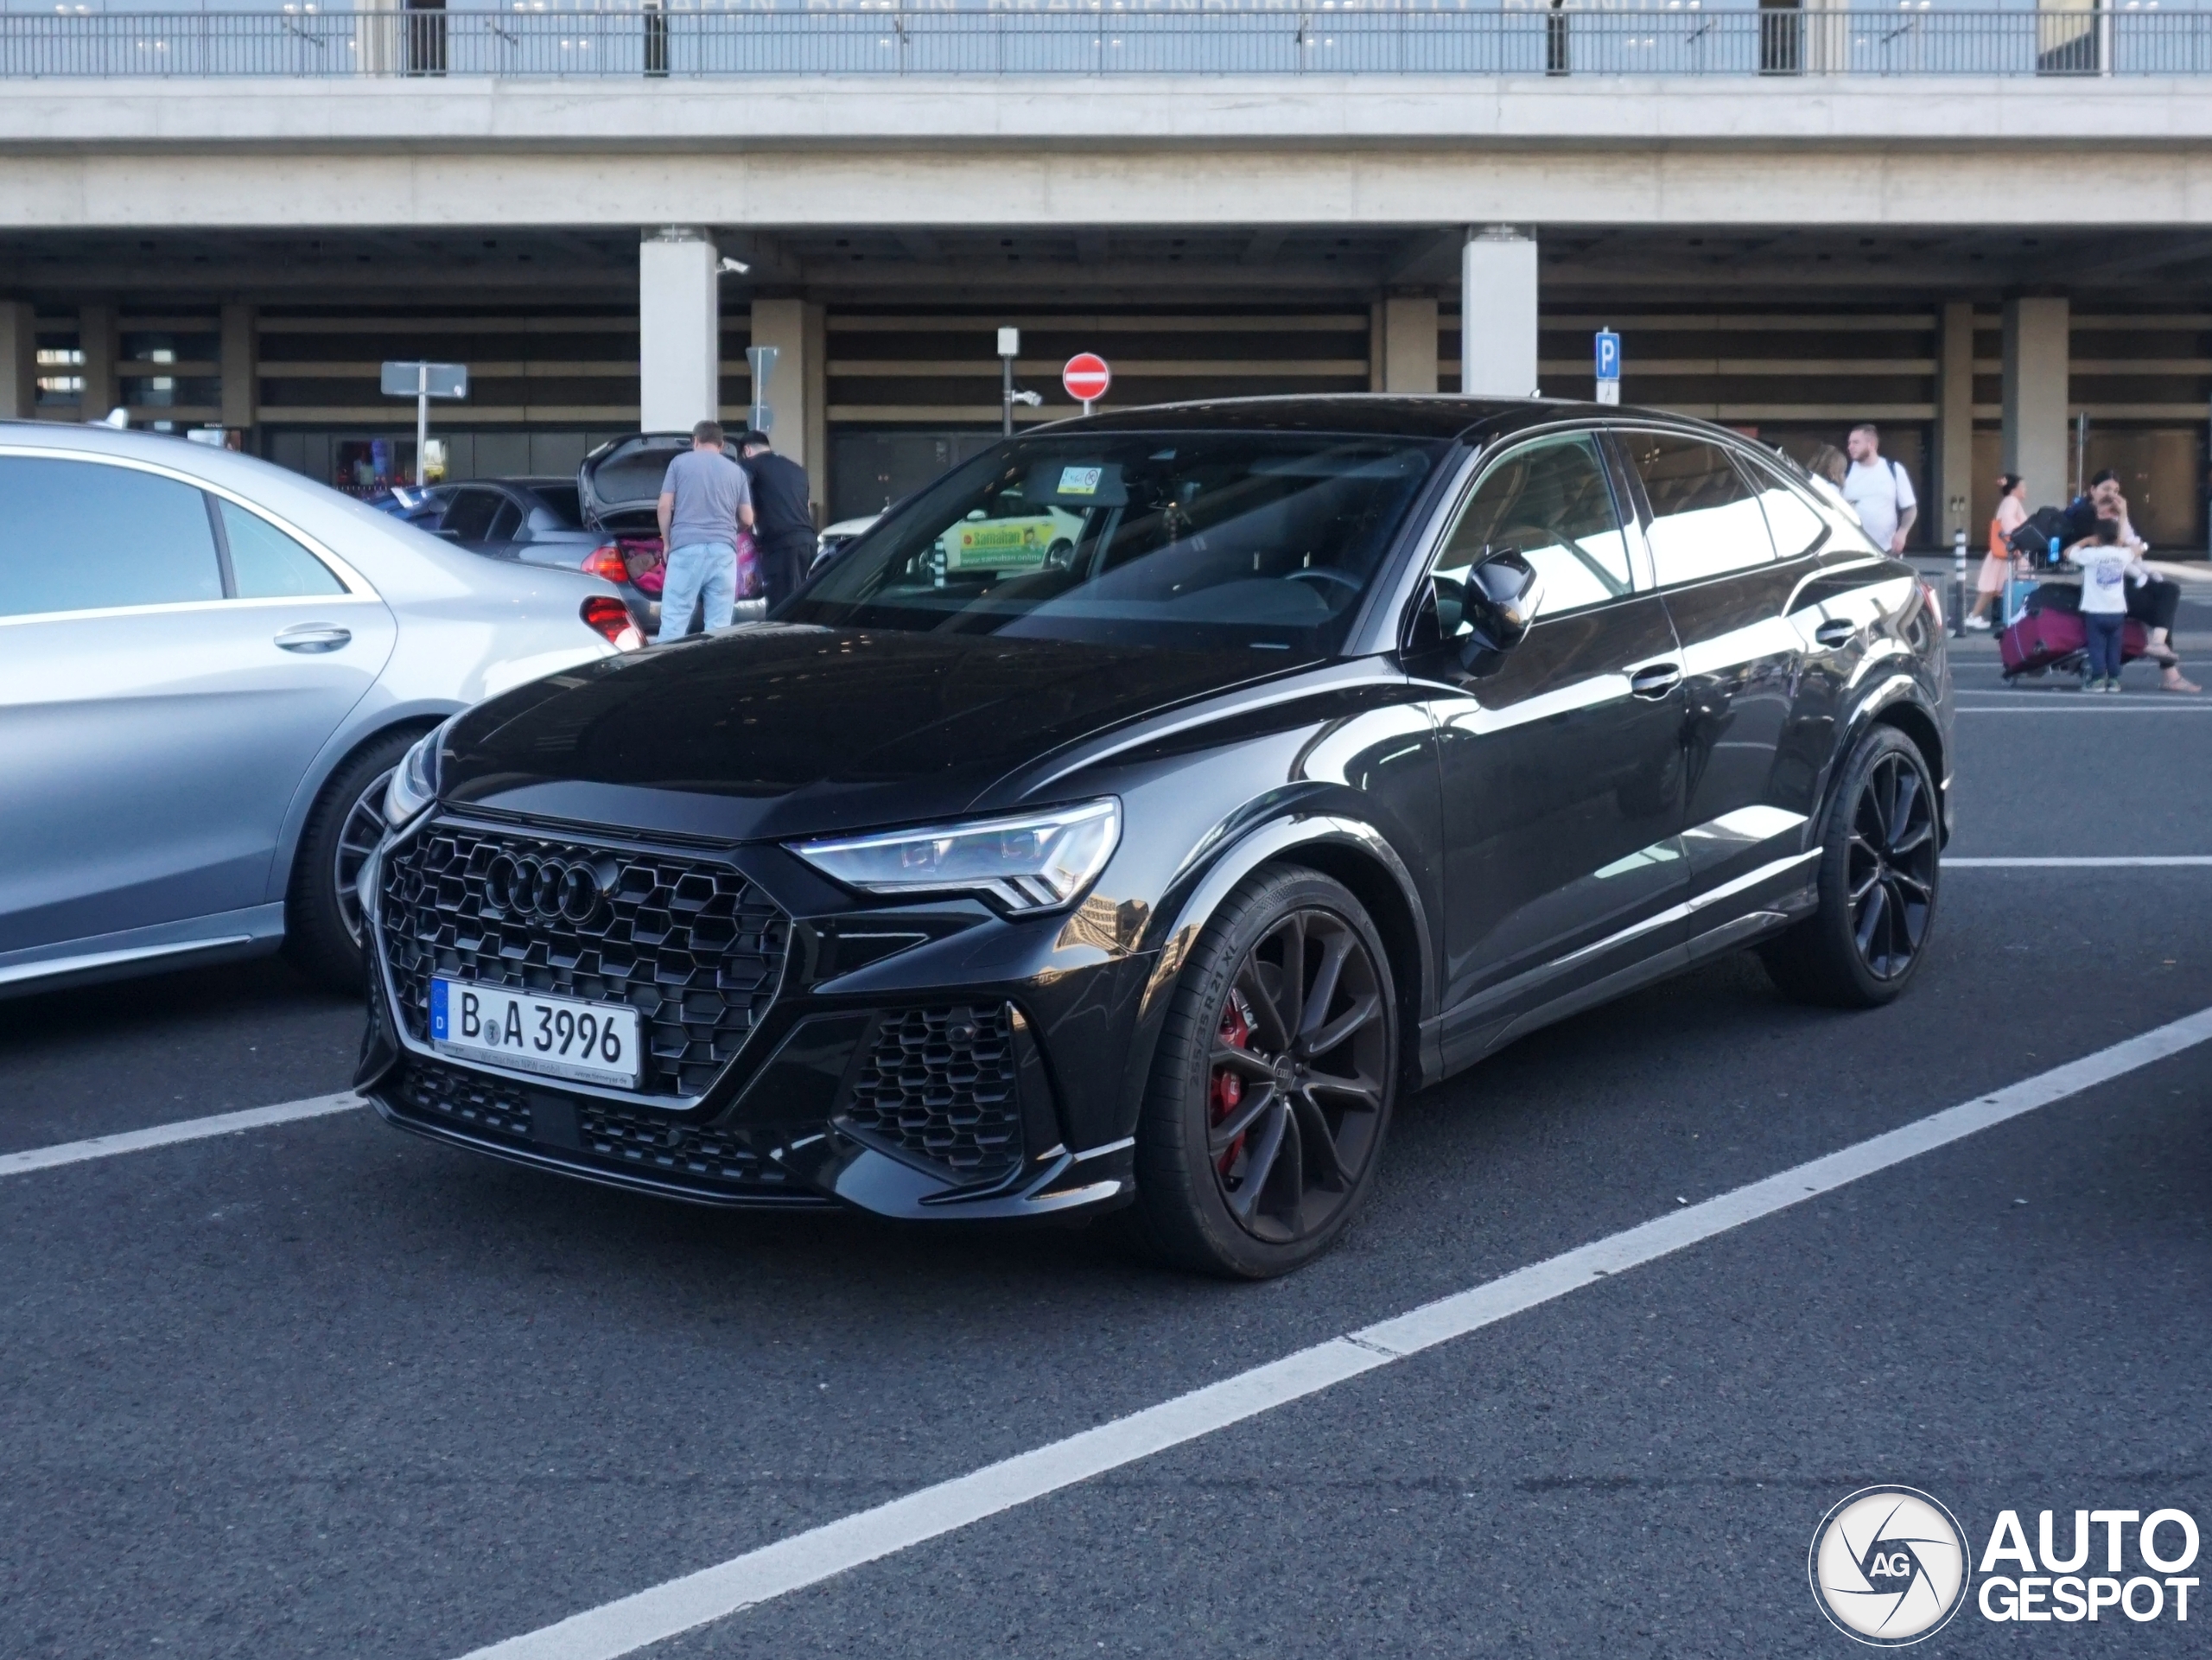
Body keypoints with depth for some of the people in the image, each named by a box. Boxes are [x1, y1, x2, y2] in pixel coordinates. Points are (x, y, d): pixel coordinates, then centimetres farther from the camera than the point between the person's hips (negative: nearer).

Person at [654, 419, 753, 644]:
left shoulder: (680, 462, 10)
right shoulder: (736, 471, 17)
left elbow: (665, 506, 4)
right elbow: (747, 519, 15)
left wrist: (667, 543, 15)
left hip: (686, 547, -2)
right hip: (723, 550, 2)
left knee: (674, 620, -3)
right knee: (719, 625, 2)